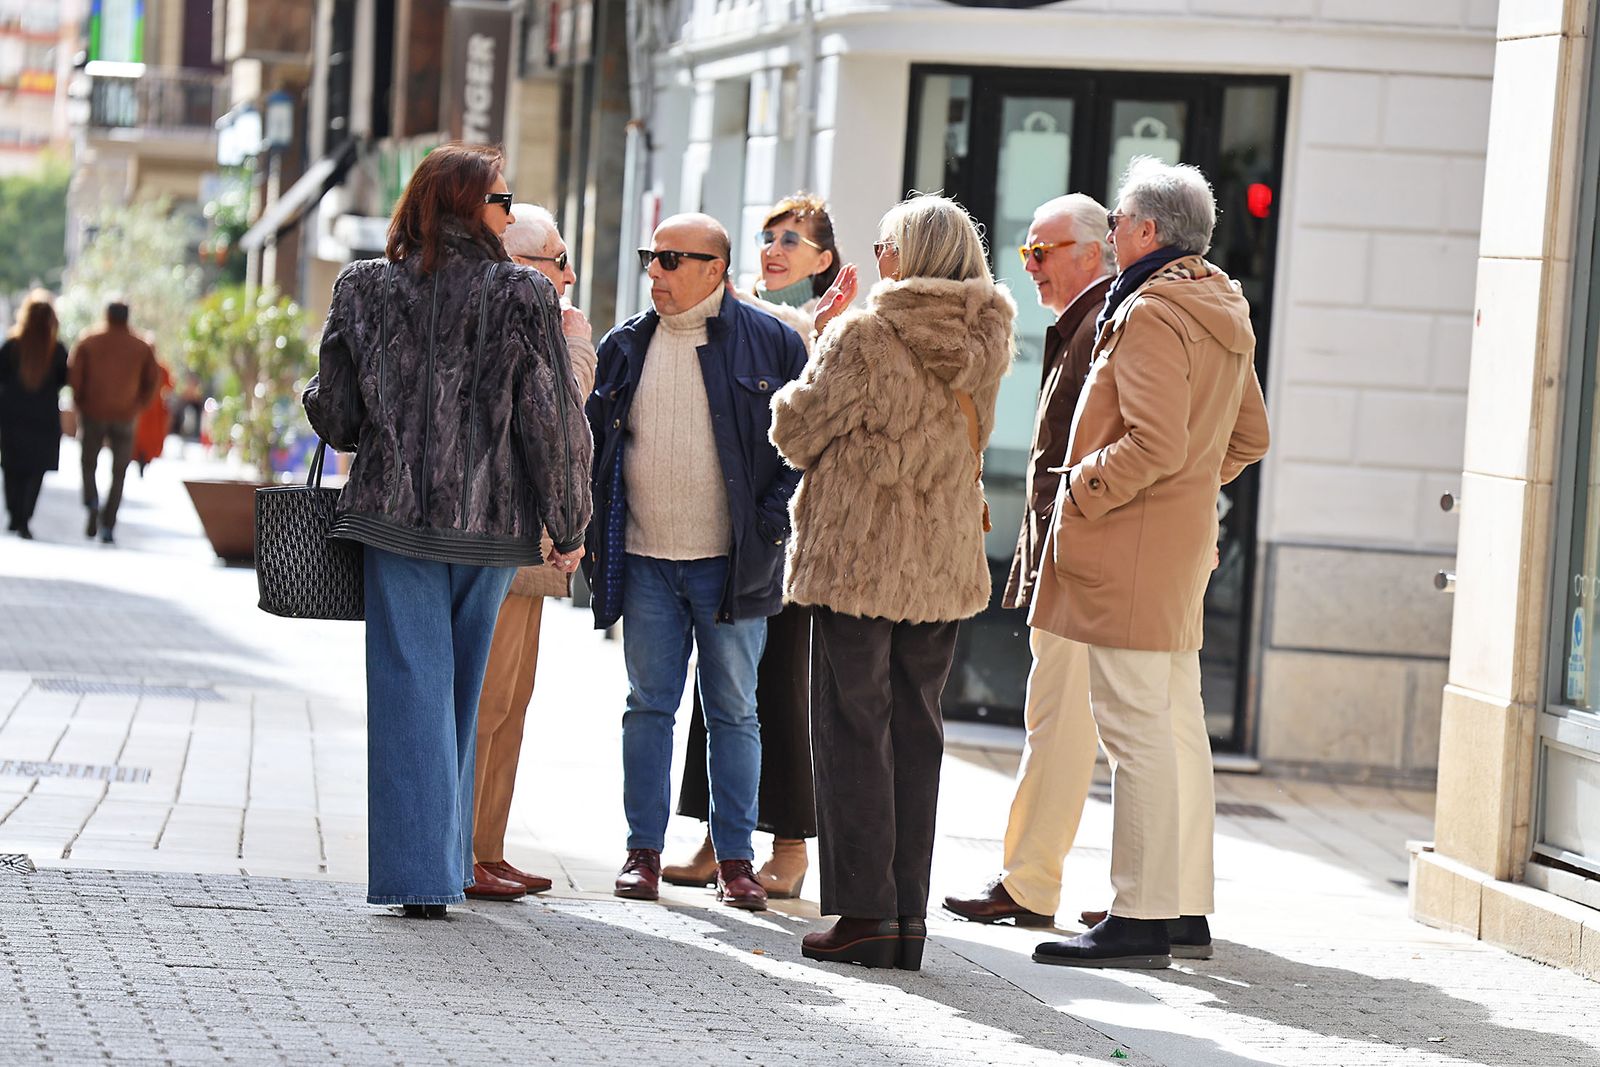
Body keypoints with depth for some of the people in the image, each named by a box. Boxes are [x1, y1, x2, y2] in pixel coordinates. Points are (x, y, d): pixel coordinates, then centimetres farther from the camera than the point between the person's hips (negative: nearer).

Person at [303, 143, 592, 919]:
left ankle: (420, 873, -6)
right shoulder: (522, 297, -6)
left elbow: (336, 417, 1)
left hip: (395, 512, 0)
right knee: (460, 693, 14)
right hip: (489, 525, 0)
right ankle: (444, 864, 20)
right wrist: (568, 526, 3)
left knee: (412, 689, 1)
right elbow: (552, 421, -6)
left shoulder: (365, 290, -2)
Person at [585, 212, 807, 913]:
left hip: (731, 564, -3)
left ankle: (735, 859, 10)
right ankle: (644, 852, 12)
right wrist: (595, 532, 4)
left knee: (734, 711, 4)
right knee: (649, 706, 6)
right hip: (645, 561, 3)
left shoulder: (769, 343, -2)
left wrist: (773, 522, -8)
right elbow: (594, 438, 14)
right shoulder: (626, 346, 8)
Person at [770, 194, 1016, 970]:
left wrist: (819, 345, 10)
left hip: (858, 561, -5)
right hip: (945, 567, 5)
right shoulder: (983, 345, 5)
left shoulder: (864, 338, -14)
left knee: (854, 731, 0)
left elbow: (797, 431, -7)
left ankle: (865, 911, -2)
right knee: (916, 733, 10)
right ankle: (909, 915, 10)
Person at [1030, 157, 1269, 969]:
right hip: (1186, 541, 10)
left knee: (1137, 728, -8)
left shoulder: (1151, 314, -16)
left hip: (1132, 547, -10)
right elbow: (1248, 438, 22)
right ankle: (1186, 910, 17)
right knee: (1176, 726, 12)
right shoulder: (1223, 315, 14)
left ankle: (1142, 919, -8)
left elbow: (1155, 444, -24)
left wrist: (1079, 496, -13)